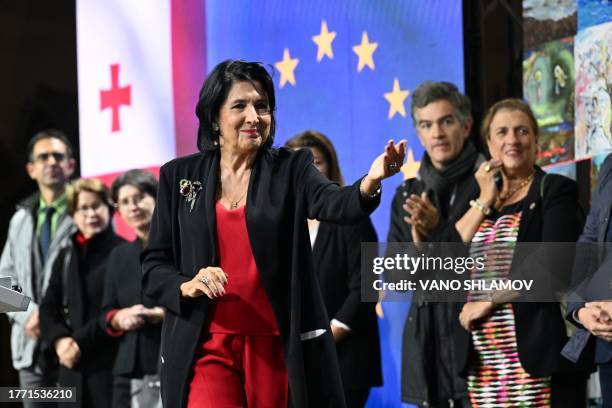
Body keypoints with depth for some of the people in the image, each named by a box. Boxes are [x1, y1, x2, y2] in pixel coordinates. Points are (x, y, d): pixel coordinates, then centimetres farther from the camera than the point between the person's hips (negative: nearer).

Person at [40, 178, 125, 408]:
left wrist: (82, 341, -13)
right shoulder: (66, 257, 18)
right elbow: (49, 307, 16)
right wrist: (59, 340, -3)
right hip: (72, 366, 6)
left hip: (111, 363, -6)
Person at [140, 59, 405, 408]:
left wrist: (370, 182, -39)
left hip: (277, 347, 0)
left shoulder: (291, 169, 3)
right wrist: (186, 286, -13)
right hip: (206, 344, 0)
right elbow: (153, 265, 9)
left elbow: (336, 205, -18)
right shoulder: (179, 176, 7)